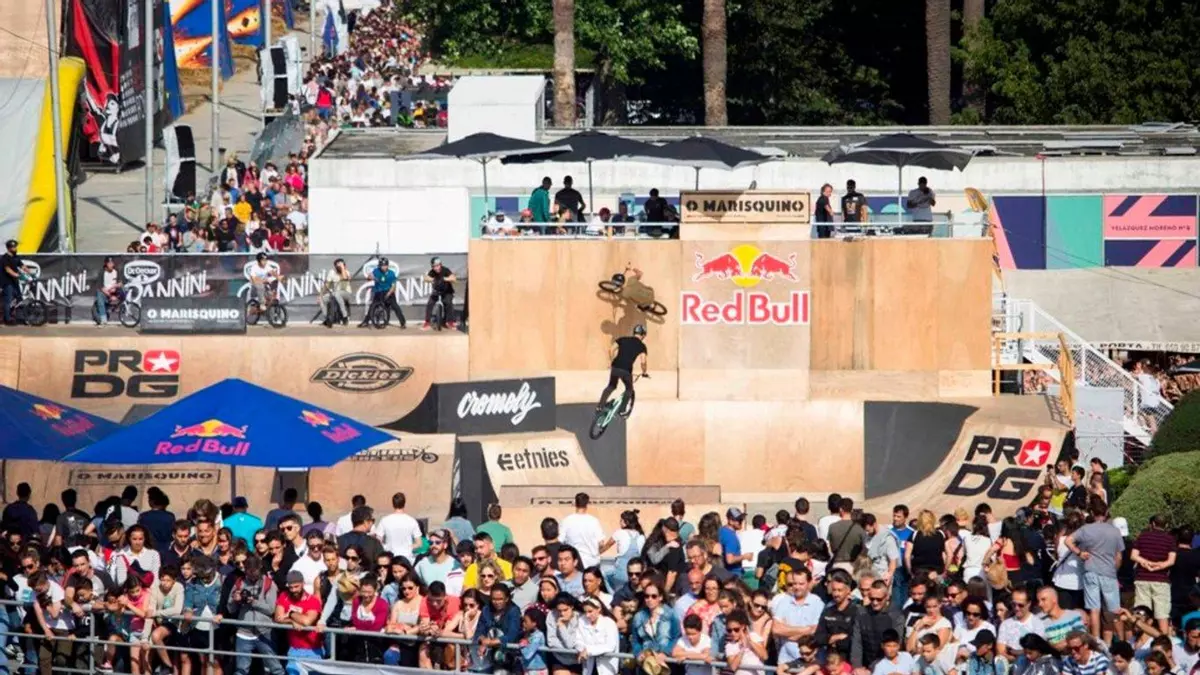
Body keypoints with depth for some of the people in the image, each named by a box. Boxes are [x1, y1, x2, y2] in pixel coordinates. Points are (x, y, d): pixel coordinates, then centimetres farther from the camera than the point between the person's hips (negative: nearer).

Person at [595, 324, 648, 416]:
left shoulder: (623, 339, 15)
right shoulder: (641, 346, 6)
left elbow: (612, 349, 5)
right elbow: (643, 361, -5)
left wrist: (611, 362, 17)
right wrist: (644, 372, 12)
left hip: (615, 367, 3)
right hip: (626, 370, -3)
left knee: (611, 386, 26)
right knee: (629, 389, 22)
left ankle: (600, 406, 16)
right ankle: (623, 410, 14)